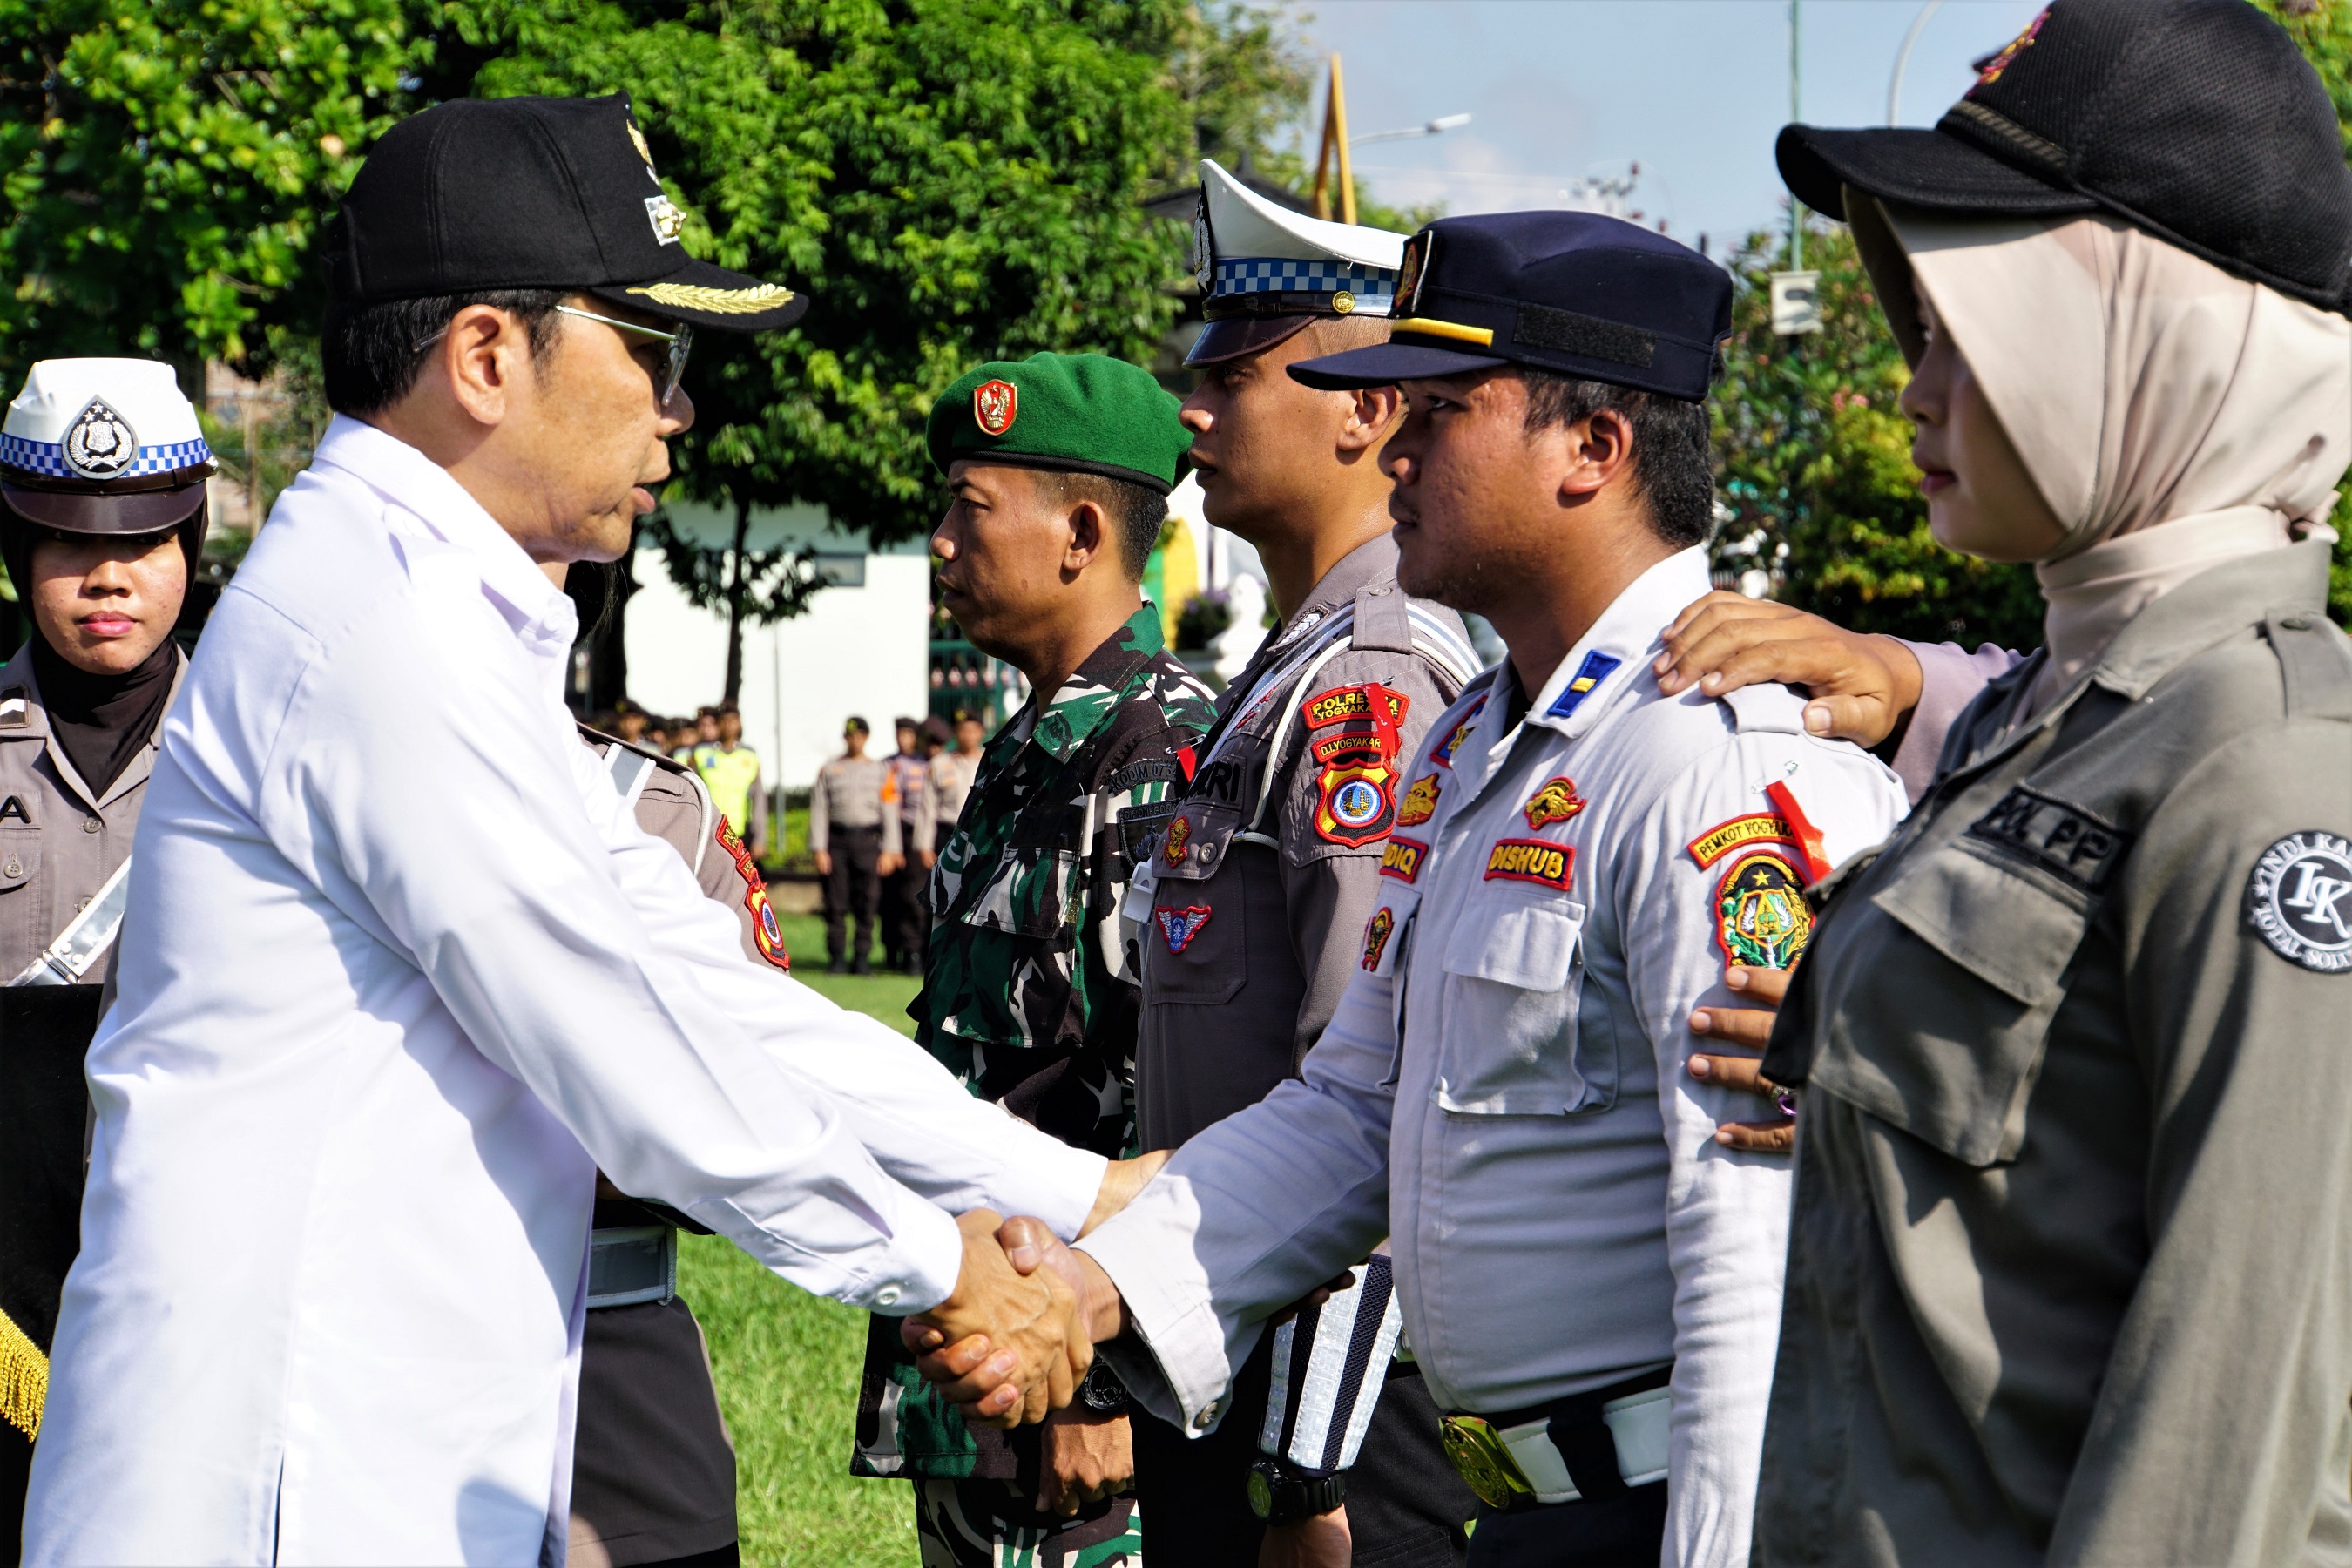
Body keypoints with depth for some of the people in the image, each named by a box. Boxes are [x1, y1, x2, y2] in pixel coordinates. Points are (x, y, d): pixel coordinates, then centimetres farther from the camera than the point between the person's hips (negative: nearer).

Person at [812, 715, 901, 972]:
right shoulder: (829, 770, 9)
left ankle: (862, 958, 4)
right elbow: (818, 811, 5)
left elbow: (890, 813, 6)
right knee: (836, 902, -2)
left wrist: (889, 851, -2)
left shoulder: (881, 772, 9)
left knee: (867, 903, -2)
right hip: (837, 842, 0)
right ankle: (837, 958, 3)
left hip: (868, 840, 0)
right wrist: (819, 850, -4)